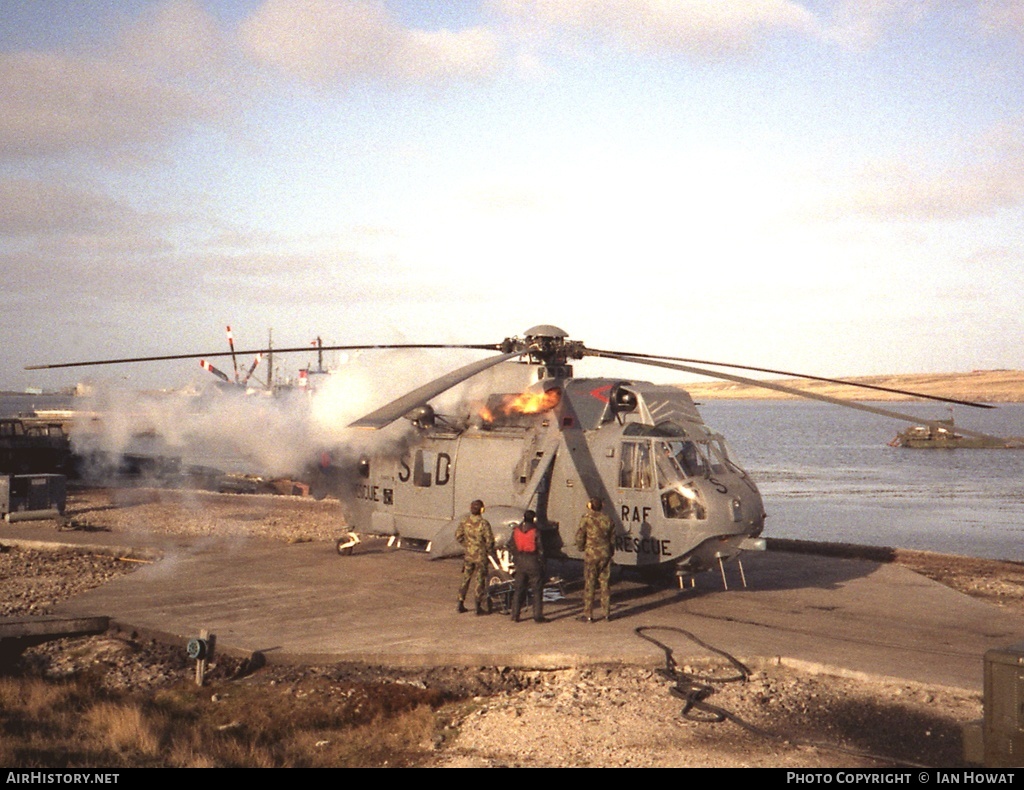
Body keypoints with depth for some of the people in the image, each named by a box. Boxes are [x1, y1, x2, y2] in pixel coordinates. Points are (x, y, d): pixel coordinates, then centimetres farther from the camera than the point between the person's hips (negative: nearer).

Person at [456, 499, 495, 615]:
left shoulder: (464, 522, -3)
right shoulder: (483, 523, -17)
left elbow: (458, 536, 5)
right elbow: (489, 540, -16)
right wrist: (489, 550, 2)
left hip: (468, 555, 4)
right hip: (480, 556, -4)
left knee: (465, 579, 15)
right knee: (480, 580, 4)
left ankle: (461, 604, 18)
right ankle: (478, 607, 7)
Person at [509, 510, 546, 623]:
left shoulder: (516, 531, 3)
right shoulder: (535, 532, -12)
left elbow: (511, 547, 9)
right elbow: (540, 549, -10)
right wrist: (542, 563, 1)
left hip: (520, 562, 4)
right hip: (533, 562, -4)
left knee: (518, 589, 12)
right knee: (537, 590, 3)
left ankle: (515, 615, 11)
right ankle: (538, 616, 1)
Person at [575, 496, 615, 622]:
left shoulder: (586, 519, -10)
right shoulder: (607, 520, 4)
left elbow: (579, 536, -7)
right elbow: (612, 539, 9)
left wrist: (581, 548, 12)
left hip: (591, 554, -4)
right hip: (605, 554, 4)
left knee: (589, 584, 2)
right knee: (605, 583, 12)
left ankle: (588, 615, 4)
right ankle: (607, 613, 15)